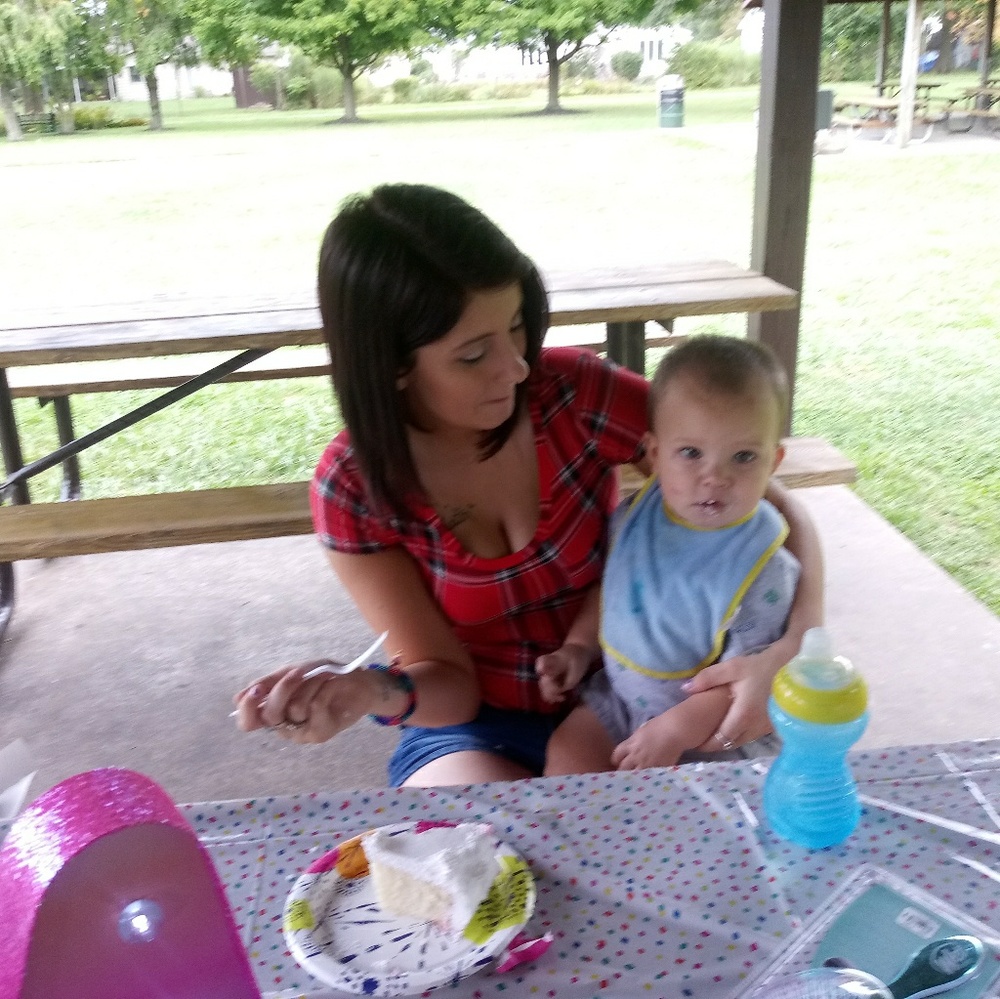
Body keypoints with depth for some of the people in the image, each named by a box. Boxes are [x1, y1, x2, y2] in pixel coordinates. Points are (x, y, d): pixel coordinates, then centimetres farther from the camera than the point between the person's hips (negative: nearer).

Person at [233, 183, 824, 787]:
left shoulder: (577, 392, -19)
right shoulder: (354, 489, -17)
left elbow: (773, 503, -14)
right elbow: (448, 683, -12)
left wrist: (791, 651, -32)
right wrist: (377, 692, -35)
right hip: (478, 732, -1)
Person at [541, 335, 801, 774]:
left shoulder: (763, 569, -24)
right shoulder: (636, 516, -8)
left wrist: (676, 728, -25)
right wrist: (578, 648, 4)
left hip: (707, 721, -5)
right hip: (618, 694, 5)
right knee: (567, 751, -7)